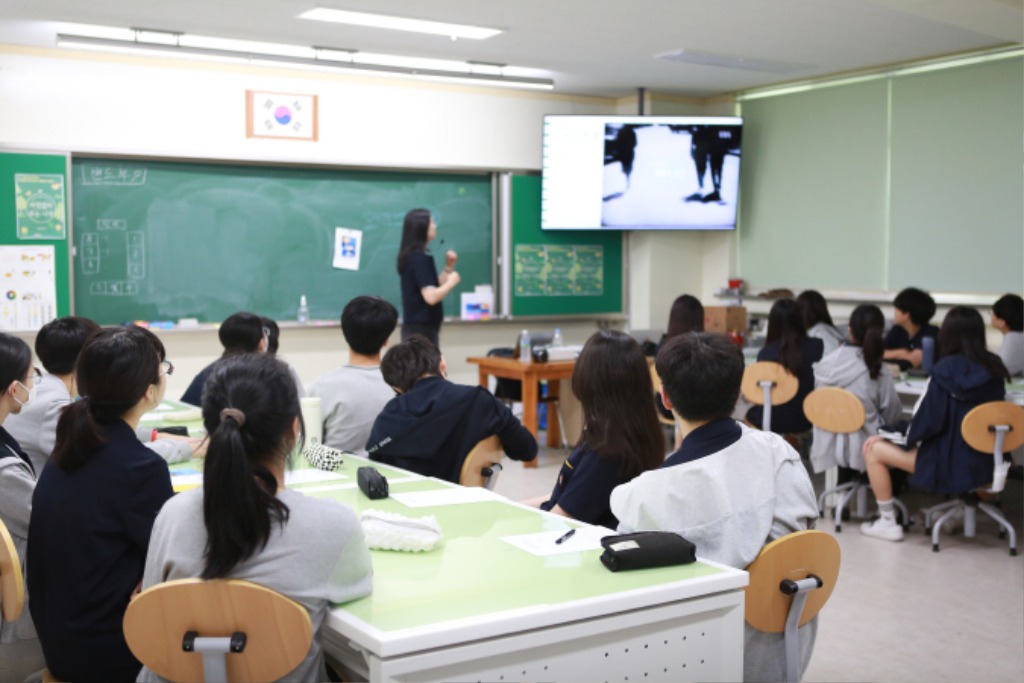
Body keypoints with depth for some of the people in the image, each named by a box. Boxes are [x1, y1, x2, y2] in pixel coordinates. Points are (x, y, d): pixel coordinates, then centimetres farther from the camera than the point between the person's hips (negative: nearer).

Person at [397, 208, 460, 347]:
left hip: (415, 327, 10)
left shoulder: (413, 256, 13)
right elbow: (431, 297, -24)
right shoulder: (420, 258, -16)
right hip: (422, 328, -10)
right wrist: (452, 282, -10)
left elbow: (433, 287, 20)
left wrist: (448, 268, 9)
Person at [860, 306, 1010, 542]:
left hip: (948, 465, -6)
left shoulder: (945, 370, -18)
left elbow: (927, 420, -15)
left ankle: (888, 523, 8)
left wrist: (904, 437, 4)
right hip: (985, 463, 6)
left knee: (873, 449, 5)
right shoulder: (995, 368, -3)